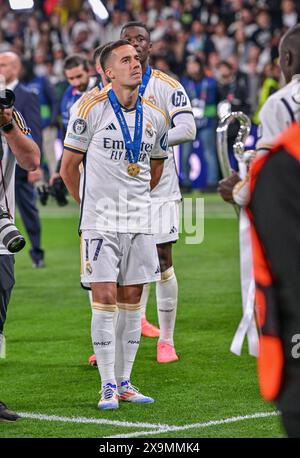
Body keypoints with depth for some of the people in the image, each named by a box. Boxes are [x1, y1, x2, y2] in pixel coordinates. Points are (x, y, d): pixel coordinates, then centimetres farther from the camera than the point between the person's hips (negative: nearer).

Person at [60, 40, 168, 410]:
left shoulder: (154, 116, 5)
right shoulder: (91, 107, -9)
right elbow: (68, 167, 0)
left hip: (139, 222, 4)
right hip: (100, 222, -4)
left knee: (131, 300, 7)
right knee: (105, 297, -7)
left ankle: (124, 382, 15)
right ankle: (108, 387, -1)